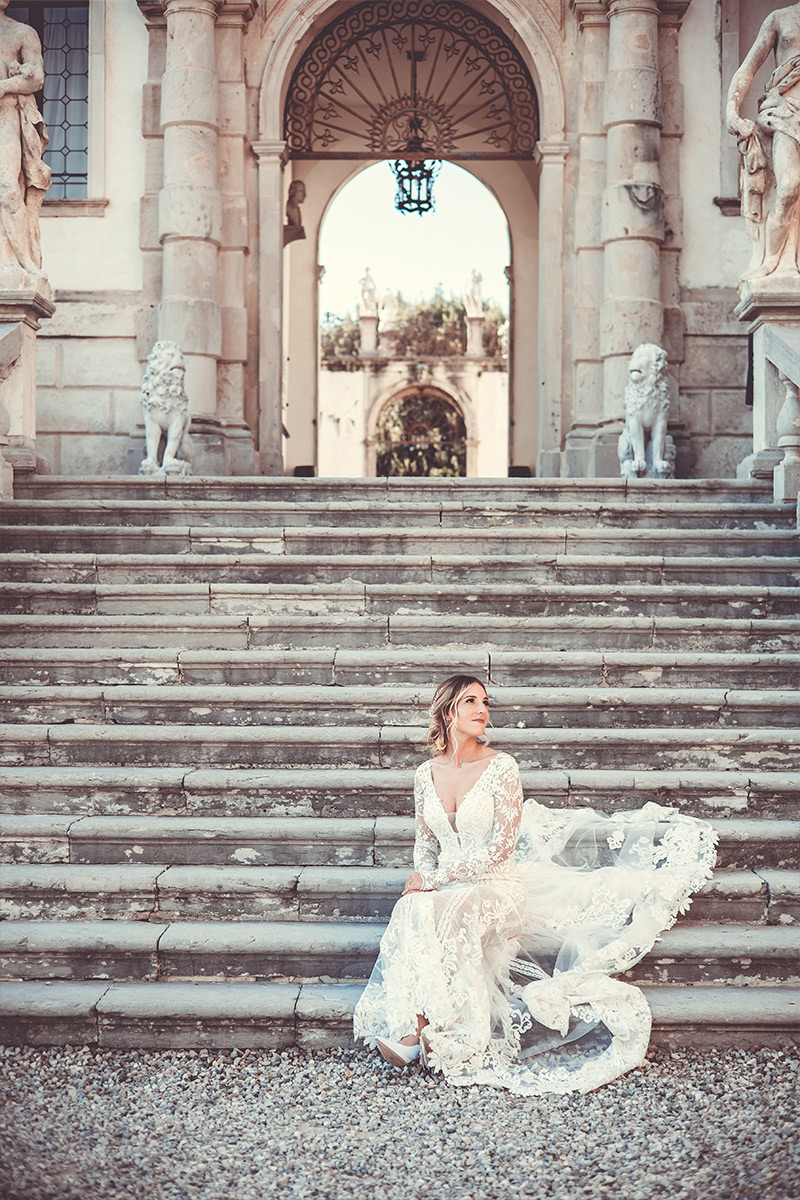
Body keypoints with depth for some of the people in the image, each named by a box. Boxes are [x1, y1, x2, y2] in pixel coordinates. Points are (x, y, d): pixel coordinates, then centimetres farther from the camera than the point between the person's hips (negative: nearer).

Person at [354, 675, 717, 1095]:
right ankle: (408, 1026, -30)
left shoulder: (501, 766, -8)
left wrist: (436, 878, -15)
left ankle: (419, 1031, -26)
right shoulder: (426, 774, 6)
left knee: (442, 916, -34)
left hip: (499, 886, -4)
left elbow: (502, 846, -14)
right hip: (446, 889, 4)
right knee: (411, 911, -30)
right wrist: (424, 878, -5)